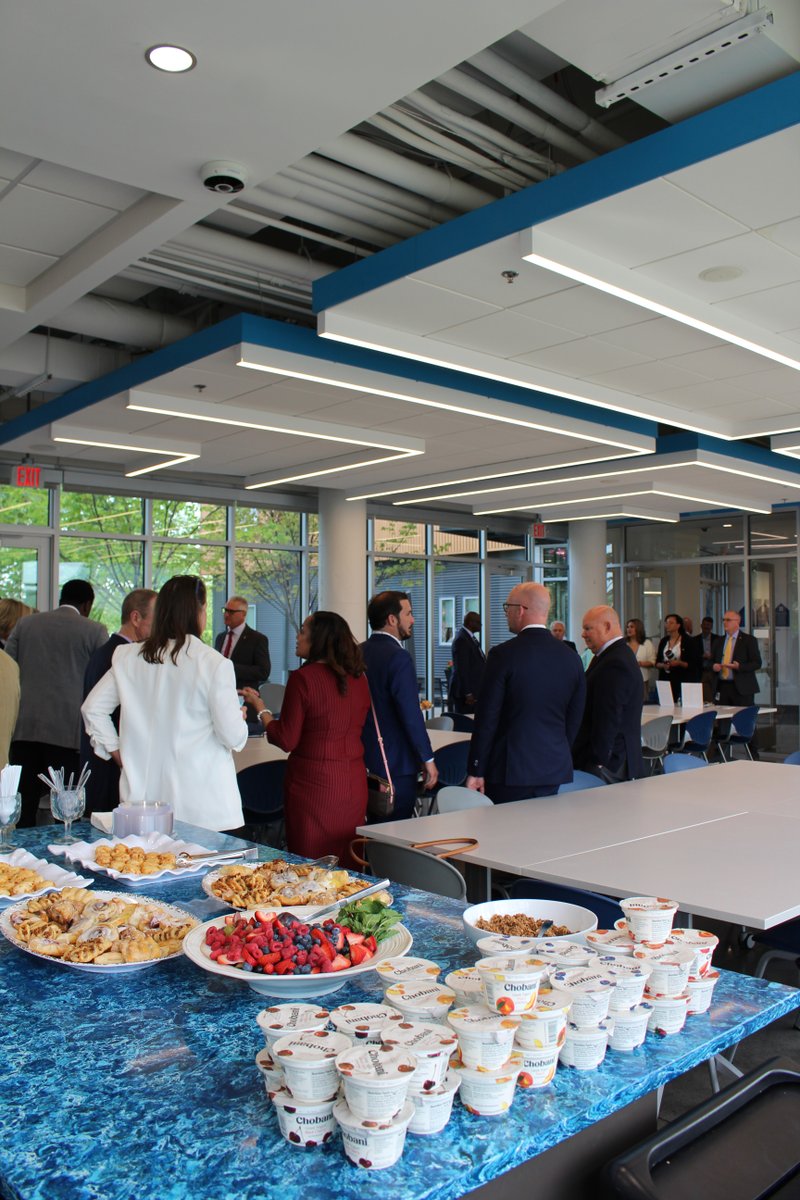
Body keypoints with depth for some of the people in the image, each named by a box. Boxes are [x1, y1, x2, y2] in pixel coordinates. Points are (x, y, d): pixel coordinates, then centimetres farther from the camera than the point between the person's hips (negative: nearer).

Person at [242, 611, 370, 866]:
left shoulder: (303, 678, -12)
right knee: (349, 865, 14)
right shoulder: (358, 678, 5)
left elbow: (286, 740, -11)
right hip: (354, 784, 6)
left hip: (314, 784, -6)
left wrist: (259, 706, 1)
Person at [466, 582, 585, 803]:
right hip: (555, 770, 5)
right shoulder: (571, 658, 4)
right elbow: (574, 719, 9)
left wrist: (476, 771, -4)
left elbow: (487, 717, -10)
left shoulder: (503, 654, -11)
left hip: (510, 768, -5)